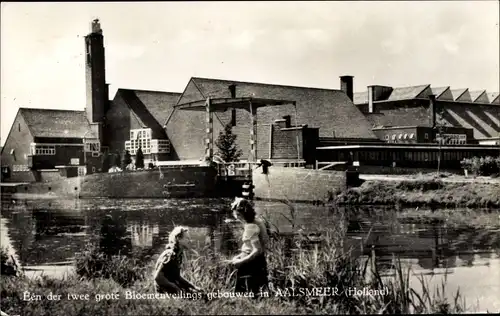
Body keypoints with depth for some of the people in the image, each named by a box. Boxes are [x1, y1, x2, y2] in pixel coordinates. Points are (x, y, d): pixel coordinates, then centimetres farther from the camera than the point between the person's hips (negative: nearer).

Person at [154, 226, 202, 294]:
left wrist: (193, 286, 10)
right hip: (165, 290, -9)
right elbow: (157, 277, -23)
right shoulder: (170, 255, -20)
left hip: (173, 285, 9)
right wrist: (176, 288, -19)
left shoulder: (178, 254, 9)